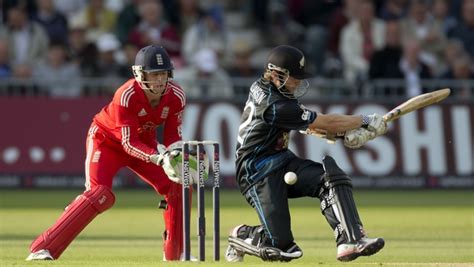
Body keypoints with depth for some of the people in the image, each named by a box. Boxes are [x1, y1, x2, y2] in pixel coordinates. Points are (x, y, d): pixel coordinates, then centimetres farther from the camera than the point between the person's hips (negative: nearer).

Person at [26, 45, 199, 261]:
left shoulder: (176, 96, -20)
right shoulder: (126, 96, -34)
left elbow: (173, 135, -10)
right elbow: (129, 143, -33)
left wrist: (174, 155, -32)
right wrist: (159, 158, -48)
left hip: (145, 143, 6)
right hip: (107, 140, -6)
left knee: (178, 187, -7)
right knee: (99, 195, -26)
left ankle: (175, 254, 9)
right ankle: (41, 249, -26)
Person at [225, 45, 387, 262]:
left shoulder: (262, 88, 7)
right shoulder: (274, 106, -23)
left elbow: (310, 124, 13)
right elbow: (325, 123, -18)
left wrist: (346, 132, -2)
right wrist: (365, 121, -7)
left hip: (283, 162, 10)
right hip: (258, 173, -10)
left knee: (332, 178, -16)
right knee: (280, 244, -15)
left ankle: (350, 242, -28)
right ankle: (240, 236, 17)